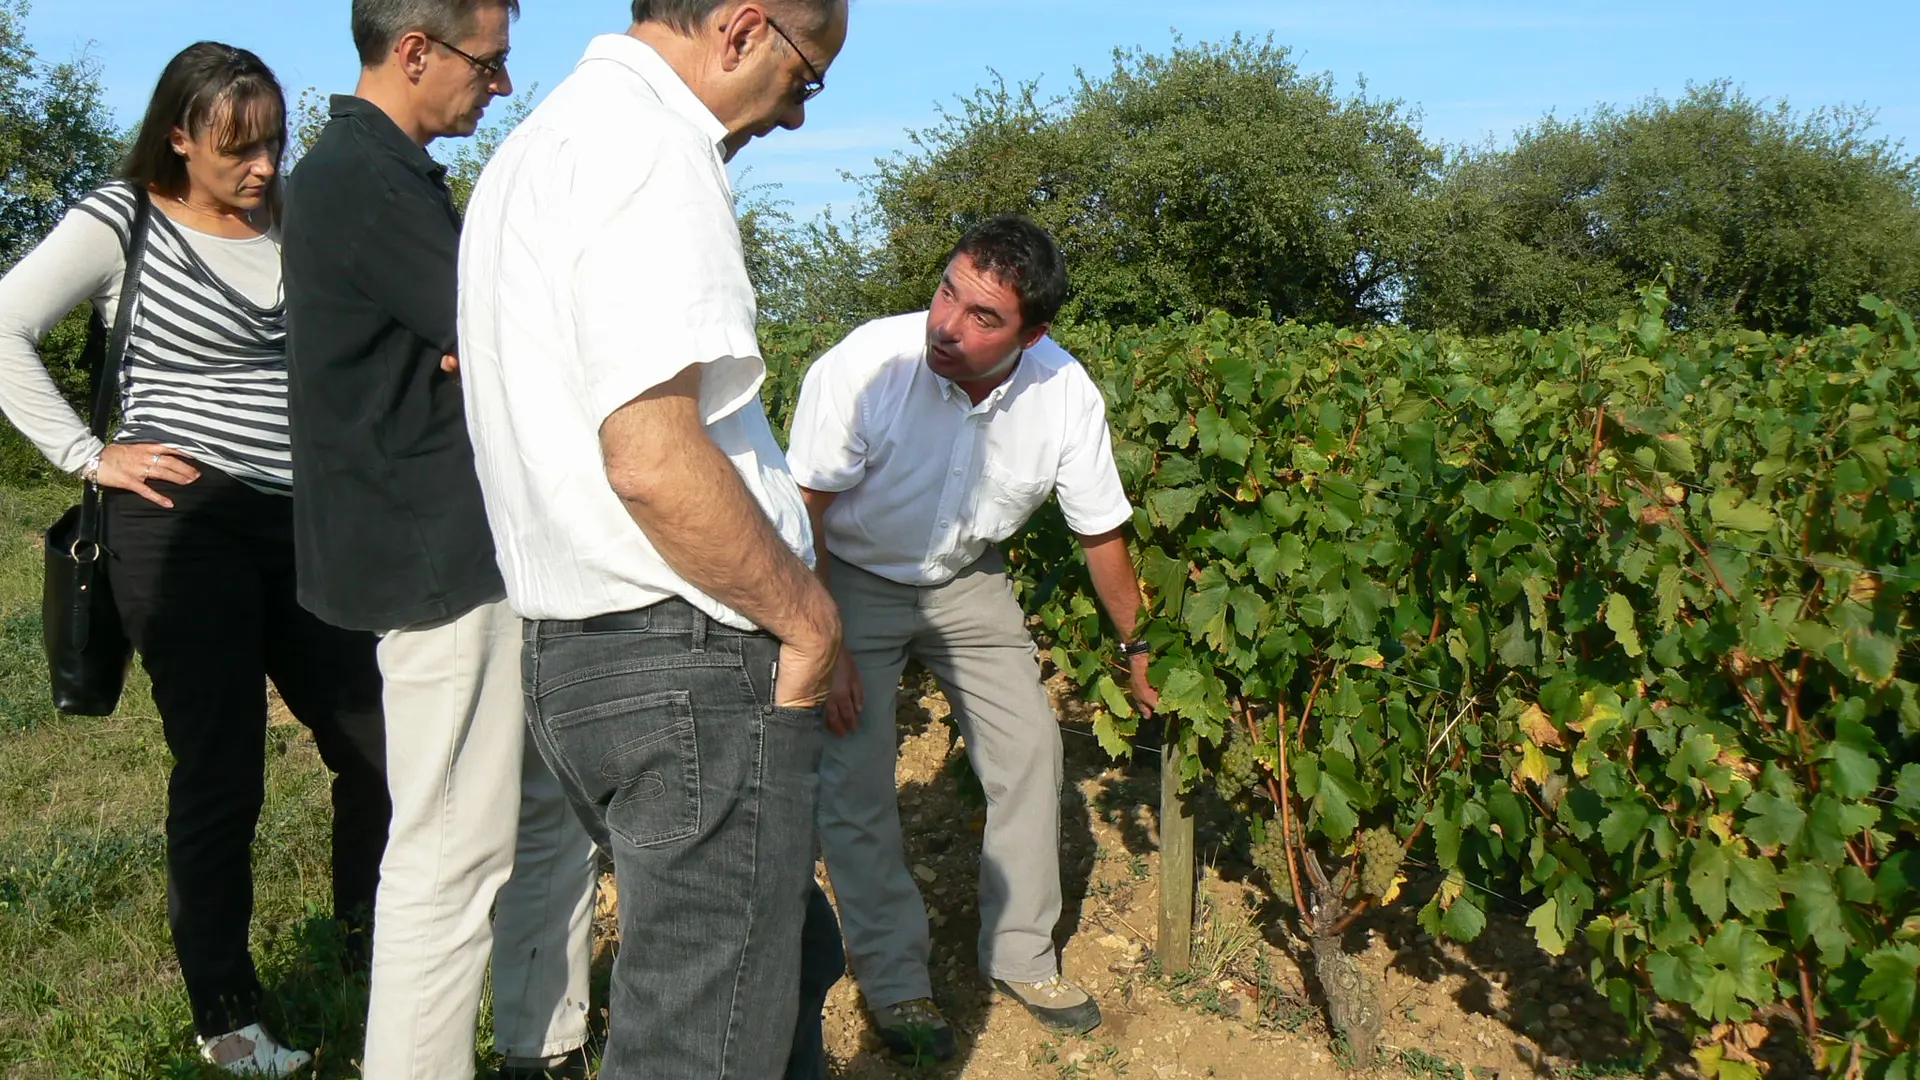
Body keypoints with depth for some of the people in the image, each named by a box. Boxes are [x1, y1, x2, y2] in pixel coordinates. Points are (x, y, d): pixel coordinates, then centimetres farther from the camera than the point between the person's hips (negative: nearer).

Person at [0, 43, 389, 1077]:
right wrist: (89, 456, -10)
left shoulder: (296, 222, 11)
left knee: (376, 742, 4)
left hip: (303, 525, 5)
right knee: (220, 773, 2)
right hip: (184, 520, -5)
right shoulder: (121, 221, -1)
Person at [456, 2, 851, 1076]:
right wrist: (810, 616, -11)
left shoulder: (538, 145, 19)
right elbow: (654, 456, -26)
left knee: (789, 958, 23)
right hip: (693, 664, -10)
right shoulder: (648, 144, -15)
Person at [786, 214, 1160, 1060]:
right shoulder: (865, 368, -32)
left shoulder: (1066, 395, -22)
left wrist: (1135, 647, 3)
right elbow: (804, 514, -20)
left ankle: (1021, 957, 21)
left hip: (967, 581, 3)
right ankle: (892, 982, 12)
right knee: (855, 782, -7)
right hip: (854, 580, -3)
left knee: (1030, 750, 2)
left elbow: (1102, 533, -5)